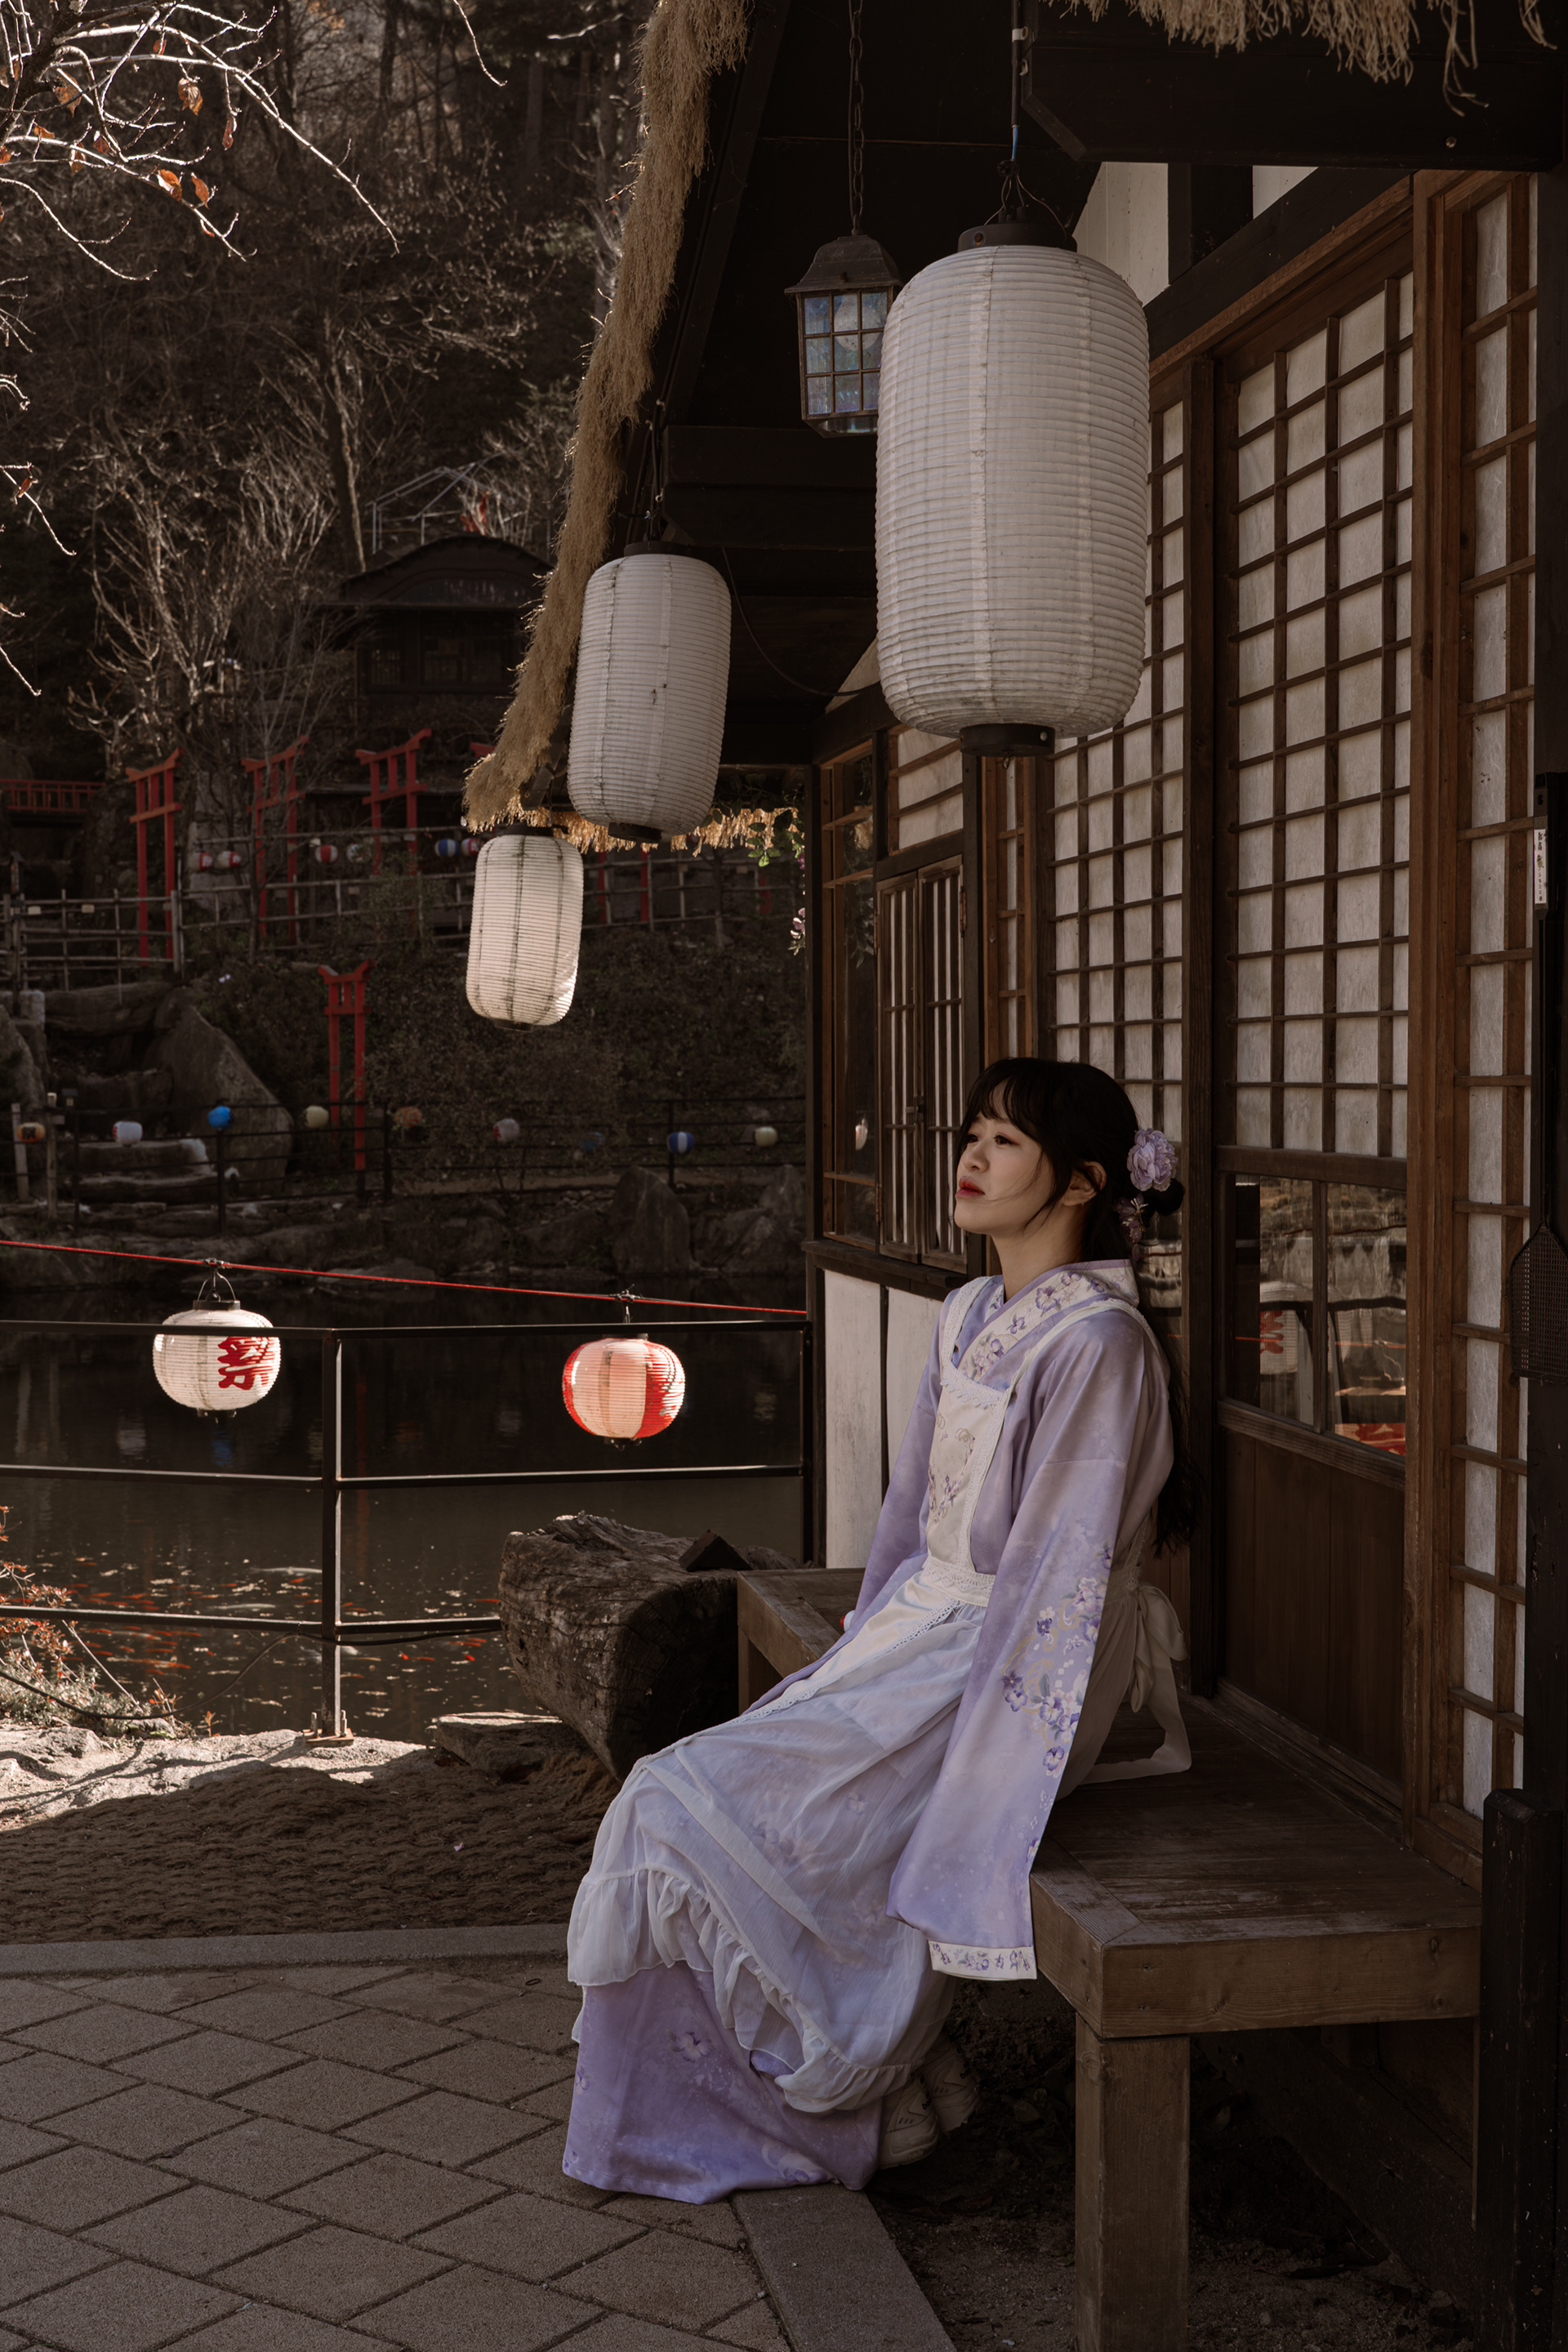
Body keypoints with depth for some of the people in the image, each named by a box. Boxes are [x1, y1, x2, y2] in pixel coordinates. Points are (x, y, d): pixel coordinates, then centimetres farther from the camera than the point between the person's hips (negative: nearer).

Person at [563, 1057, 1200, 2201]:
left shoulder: (1094, 1342, -16)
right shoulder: (970, 1317, 10)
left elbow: (1061, 1572, -20)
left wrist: (969, 1752, -22)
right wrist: (857, 1665, 11)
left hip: (1005, 1666, -8)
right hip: (916, 1633, 8)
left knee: (701, 1806, -15)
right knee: (674, 1798, -6)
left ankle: (858, 2088, 3)